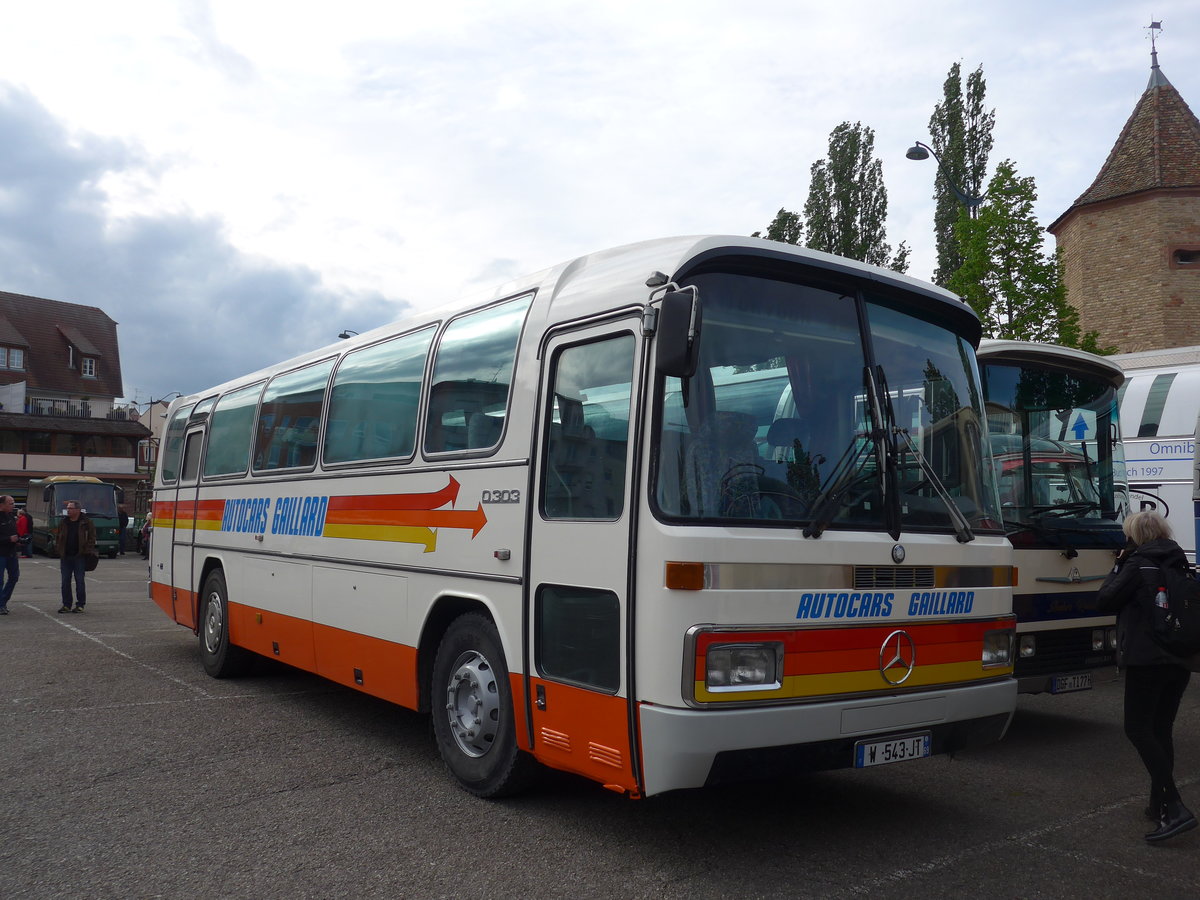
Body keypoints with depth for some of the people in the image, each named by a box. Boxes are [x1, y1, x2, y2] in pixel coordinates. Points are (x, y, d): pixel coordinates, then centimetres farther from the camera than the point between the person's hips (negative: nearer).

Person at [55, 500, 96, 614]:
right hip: (65, 556, 4)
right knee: (65, 582, 5)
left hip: (80, 557, -4)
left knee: (79, 581, 0)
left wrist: (89, 551, -9)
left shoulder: (86, 522, -2)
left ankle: (80, 605, 7)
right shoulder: (64, 522, 10)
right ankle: (66, 605, 13)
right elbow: (58, 538, 17)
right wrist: (58, 550, 5)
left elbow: (92, 536, -1)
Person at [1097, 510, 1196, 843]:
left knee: (1138, 729, -6)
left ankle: (1175, 807, -17)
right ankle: (1160, 803, 21)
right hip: (1181, 659, 8)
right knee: (1161, 729, 16)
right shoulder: (1180, 564, 12)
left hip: (1146, 659, -8)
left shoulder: (1138, 564, -9)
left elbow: (1105, 600, -7)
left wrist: (1118, 566, 4)